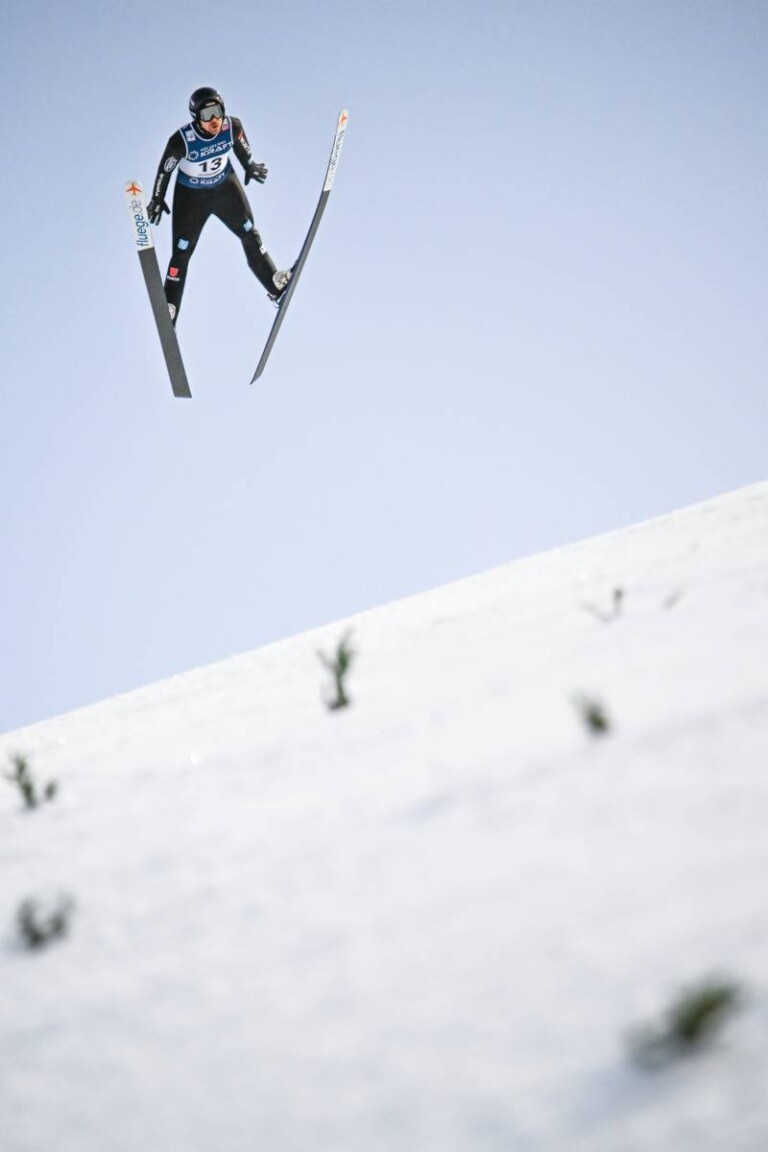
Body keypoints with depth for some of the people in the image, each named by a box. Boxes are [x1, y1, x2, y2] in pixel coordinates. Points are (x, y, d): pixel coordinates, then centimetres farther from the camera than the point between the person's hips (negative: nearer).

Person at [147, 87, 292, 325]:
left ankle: (275, 285, 31)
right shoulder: (181, 141, -33)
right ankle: (168, 312, 10)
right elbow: (165, 169, -16)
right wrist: (157, 199, -3)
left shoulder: (232, 126, -25)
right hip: (191, 195, -3)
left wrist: (250, 166, 17)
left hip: (226, 186, 3)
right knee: (182, 252, 1)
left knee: (249, 233, 13)